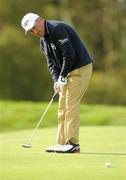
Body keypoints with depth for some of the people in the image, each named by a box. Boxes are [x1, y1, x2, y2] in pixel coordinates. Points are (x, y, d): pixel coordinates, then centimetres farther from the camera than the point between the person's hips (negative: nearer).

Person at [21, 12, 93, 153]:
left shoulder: (57, 29, -20)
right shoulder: (43, 41, 11)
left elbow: (69, 55, -24)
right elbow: (51, 62, 9)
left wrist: (62, 77, -18)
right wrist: (56, 80, -8)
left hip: (81, 69, -10)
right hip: (67, 72, 10)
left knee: (71, 105, -12)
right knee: (62, 106, 8)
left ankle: (73, 143, -9)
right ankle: (62, 143, 12)